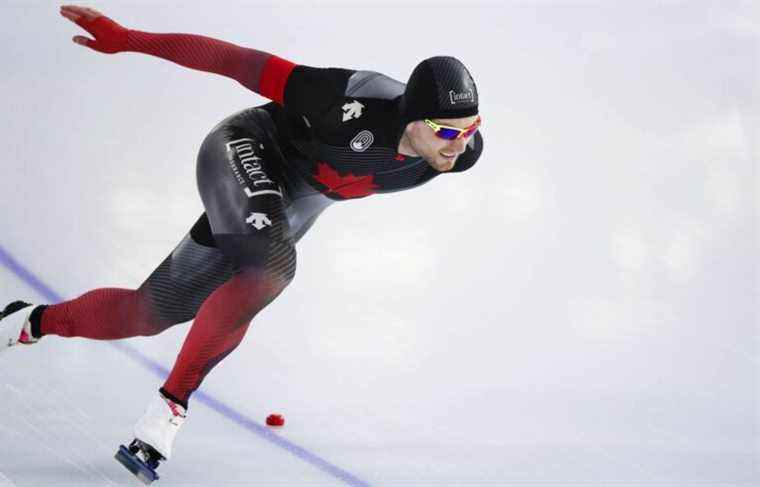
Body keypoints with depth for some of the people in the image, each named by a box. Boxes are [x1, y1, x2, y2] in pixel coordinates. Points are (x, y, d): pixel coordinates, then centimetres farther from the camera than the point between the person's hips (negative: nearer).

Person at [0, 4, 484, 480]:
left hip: (298, 201, 6)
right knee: (272, 265, -37)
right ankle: (172, 402, -19)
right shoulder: (358, 104, -37)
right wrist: (127, 39, -27)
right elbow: (240, 61, -30)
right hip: (244, 152, -6)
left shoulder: (465, 149, -21)